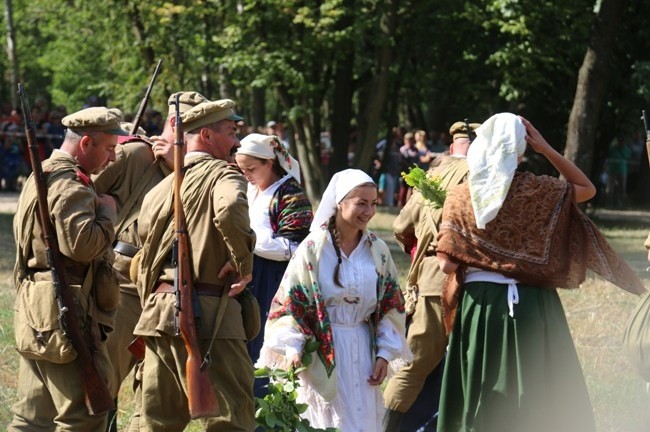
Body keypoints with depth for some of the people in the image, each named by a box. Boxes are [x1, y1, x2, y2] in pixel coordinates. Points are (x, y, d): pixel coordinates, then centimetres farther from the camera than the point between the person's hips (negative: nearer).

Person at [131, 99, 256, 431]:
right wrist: (244, 262, -16)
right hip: (208, 314, -7)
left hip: (158, 311, 7)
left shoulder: (159, 188, 18)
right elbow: (230, 210, -26)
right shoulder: (223, 175, -6)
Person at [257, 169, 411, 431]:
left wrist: (385, 353, 2)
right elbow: (290, 301, -7)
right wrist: (292, 349, -16)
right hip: (323, 351, -4)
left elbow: (391, 305, 9)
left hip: (362, 350, 4)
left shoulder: (378, 251, 4)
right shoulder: (314, 248, -8)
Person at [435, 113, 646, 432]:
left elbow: (448, 264, -8)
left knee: (480, 401, 10)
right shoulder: (538, 190, -4)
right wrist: (546, 149, 5)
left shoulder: (461, 196, -2)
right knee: (540, 402, 7)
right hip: (530, 306, -1)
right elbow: (587, 189, 13)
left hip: (479, 304, 1)